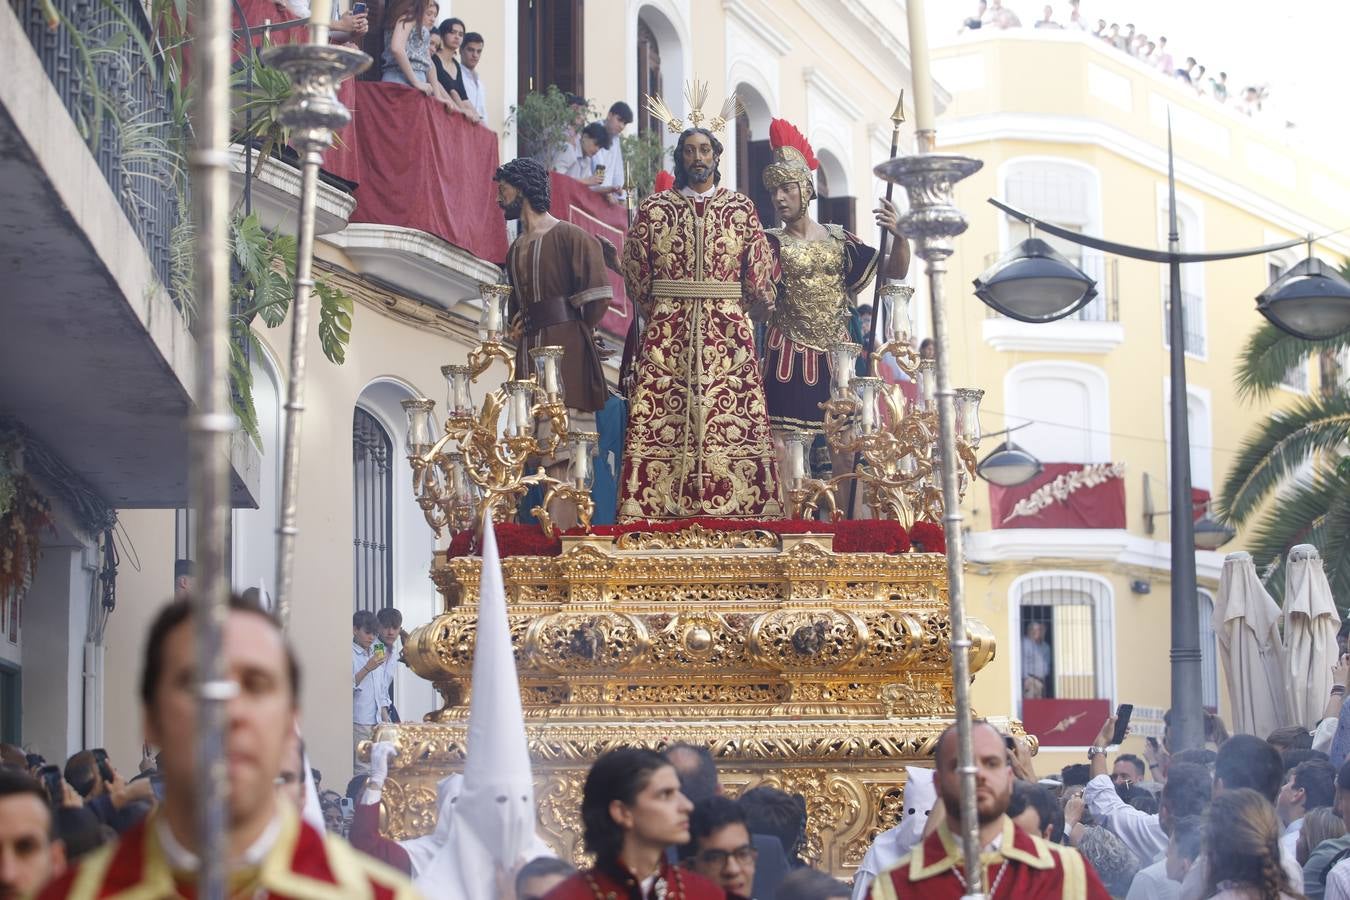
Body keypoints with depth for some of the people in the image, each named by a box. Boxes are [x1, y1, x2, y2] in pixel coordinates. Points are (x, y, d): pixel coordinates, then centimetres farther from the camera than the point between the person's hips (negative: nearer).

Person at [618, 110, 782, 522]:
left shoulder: (741, 208, 8)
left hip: (728, 330, 0)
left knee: (737, 421, -7)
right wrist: (658, 310, 11)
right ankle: (658, 509, -9)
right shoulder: (654, 209, 8)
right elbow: (635, 271, 11)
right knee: (659, 421, -8)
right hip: (668, 331, 0)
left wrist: (734, 312, 12)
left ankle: (738, 503, -7)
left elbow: (760, 272, 10)